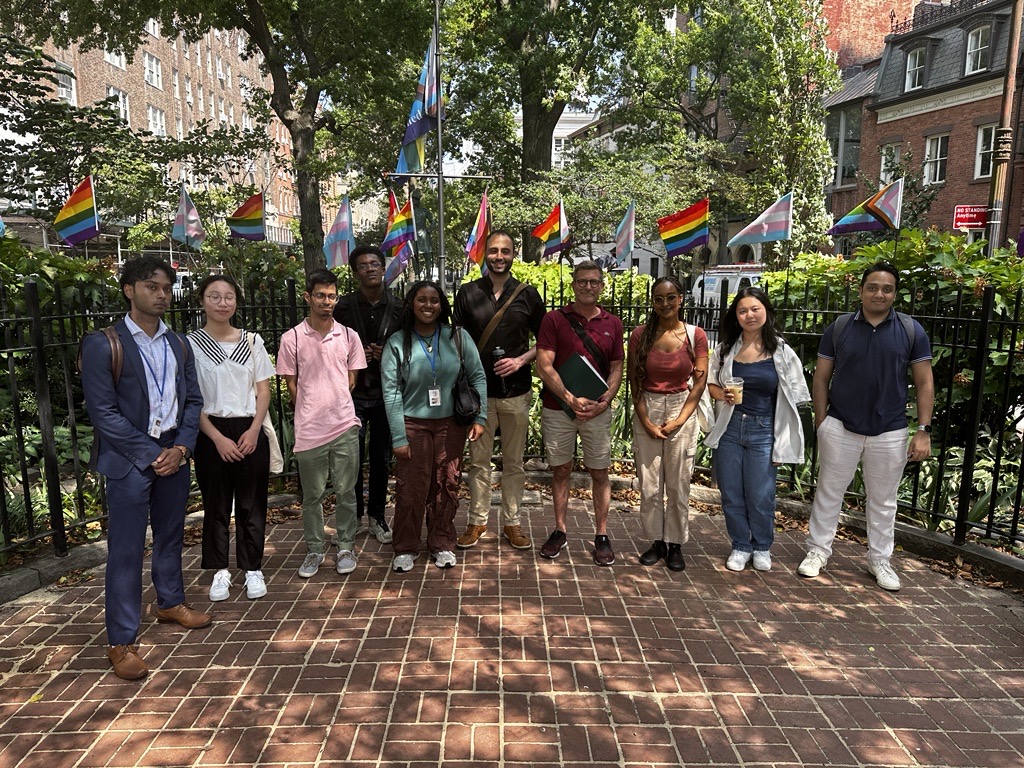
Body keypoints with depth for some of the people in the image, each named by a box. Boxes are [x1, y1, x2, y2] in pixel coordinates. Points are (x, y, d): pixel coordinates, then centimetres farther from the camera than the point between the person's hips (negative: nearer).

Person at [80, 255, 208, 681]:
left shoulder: (178, 343, 8)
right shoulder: (104, 345, -9)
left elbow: (193, 399, 8)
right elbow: (103, 412, -12)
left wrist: (181, 447, -6)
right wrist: (150, 455, -13)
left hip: (175, 453, 5)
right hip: (130, 458, -5)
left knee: (170, 534, 18)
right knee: (126, 549, 0)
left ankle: (170, 602, 37)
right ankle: (121, 642, 9)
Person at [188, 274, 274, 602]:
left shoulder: (252, 341, 5)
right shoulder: (190, 345, -2)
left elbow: (263, 391, 6)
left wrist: (254, 430, -7)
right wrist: (218, 437, -11)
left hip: (250, 432, 1)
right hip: (211, 433, -1)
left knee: (251, 502, 6)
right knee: (216, 503, 8)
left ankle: (253, 569, 18)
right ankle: (220, 571, 21)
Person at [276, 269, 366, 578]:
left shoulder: (348, 336, 4)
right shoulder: (292, 338, -2)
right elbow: (291, 384, 3)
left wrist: (336, 407, 5)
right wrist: (311, 412, 3)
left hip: (344, 426, 1)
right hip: (309, 429, -1)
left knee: (346, 492, 9)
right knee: (312, 495, 10)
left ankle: (346, 547, 24)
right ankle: (315, 549, 26)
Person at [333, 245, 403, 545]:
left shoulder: (398, 308, 3)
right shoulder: (344, 306, -1)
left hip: (386, 393, 2)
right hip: (353, 393, -1)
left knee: (381, 458, 10)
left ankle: (377, 516, 25)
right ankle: (352, 515, 17)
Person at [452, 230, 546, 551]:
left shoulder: (528, 295, 3)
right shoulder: (468, 293, 4)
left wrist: (521, 360, -10)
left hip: (516, 391, 0)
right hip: (478, 391, 0)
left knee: (514, 461, 9)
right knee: (478, 459, 8)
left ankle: (512, 522, 21)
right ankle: (477, 521, 21)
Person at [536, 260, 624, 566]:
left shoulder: (612, 324, 6)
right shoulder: (554, 319, -2)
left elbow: (616, 369, 6)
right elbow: (544, 365, -9)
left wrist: (603, 403, -10)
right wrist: (571, 399, -18)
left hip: (597, 411, 1)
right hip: (557, 408, -1)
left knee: (599, 473, 6)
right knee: (561, 471, 9)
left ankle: (602, 536, 17)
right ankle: (559, 532, 23)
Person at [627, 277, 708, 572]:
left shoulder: (696, 336, -3)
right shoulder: (640, 335, -1)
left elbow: (699, 383, -1)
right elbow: (634, 381, 0)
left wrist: (679, 420, -8)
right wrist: (646, 422, -6)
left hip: (681, 412, -1)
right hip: (646, 412, 1)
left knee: (678, 485, 6)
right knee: (649, 485, 5)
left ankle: (675, 544, 21)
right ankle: (656, 541, 21)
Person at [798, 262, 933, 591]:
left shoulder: (911, 330, -1)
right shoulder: (838, 328, -2)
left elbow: (925, 382, 0)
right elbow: (821, 378, 2)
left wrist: (923, 430, -6)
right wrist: (821, 422, -3)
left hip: (889, 432, 1)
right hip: (840, 428, 0)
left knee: (883, 500, 13)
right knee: (828, 493, 9)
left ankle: (879, 559, 29)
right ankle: (818, 550, 23)